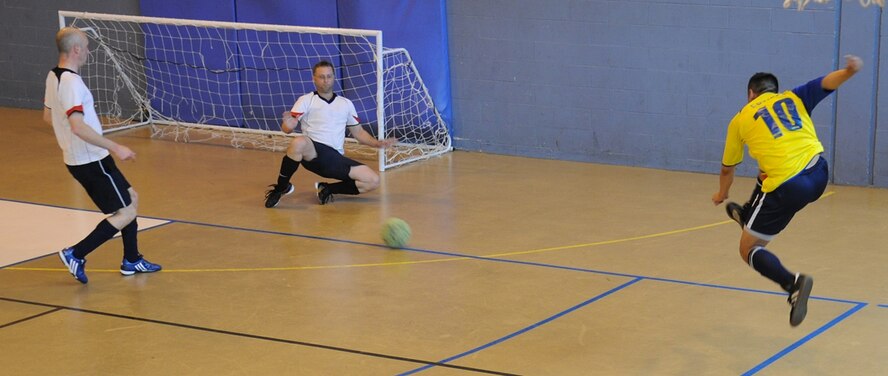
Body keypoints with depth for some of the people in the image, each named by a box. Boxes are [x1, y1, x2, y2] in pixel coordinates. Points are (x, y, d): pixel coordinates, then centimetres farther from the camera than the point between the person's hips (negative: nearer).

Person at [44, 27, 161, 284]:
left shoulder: (53, 77, 8)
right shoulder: (71, 82, -22)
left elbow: (48, 117, 21)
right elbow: (78, 126, -31)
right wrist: (115, 147, -29)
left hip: (77, 159, 10)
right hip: (92, 161, -10)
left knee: (131, 198, 19)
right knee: (126, 214, -3)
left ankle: (131, 260, 25)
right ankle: (76, 255, -4)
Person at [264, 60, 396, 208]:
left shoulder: (346, 104, 18)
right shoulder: (305, 100, 5)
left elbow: (358, 132, 24)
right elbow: (288, 128, -7)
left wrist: (378, 143, 7)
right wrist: (287, 125, -31)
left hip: (336, 159, 4)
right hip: (313, 153, -4)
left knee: (373, 181, -15)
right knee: (298, 143, -39)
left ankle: (328, 189, 3)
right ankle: (282, 187, -14)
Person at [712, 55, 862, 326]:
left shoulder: (741, 120, 13)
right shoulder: (793, 98, 16)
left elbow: (727, 169, 23)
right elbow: (826, 83, -2)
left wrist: (721, 194, 43)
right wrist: (849, 71, -23)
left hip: (787, 189, -5)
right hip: (818, 174, 5)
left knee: (748, 250, 8)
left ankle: (794, 284, -17)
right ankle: (748, 216, 59)